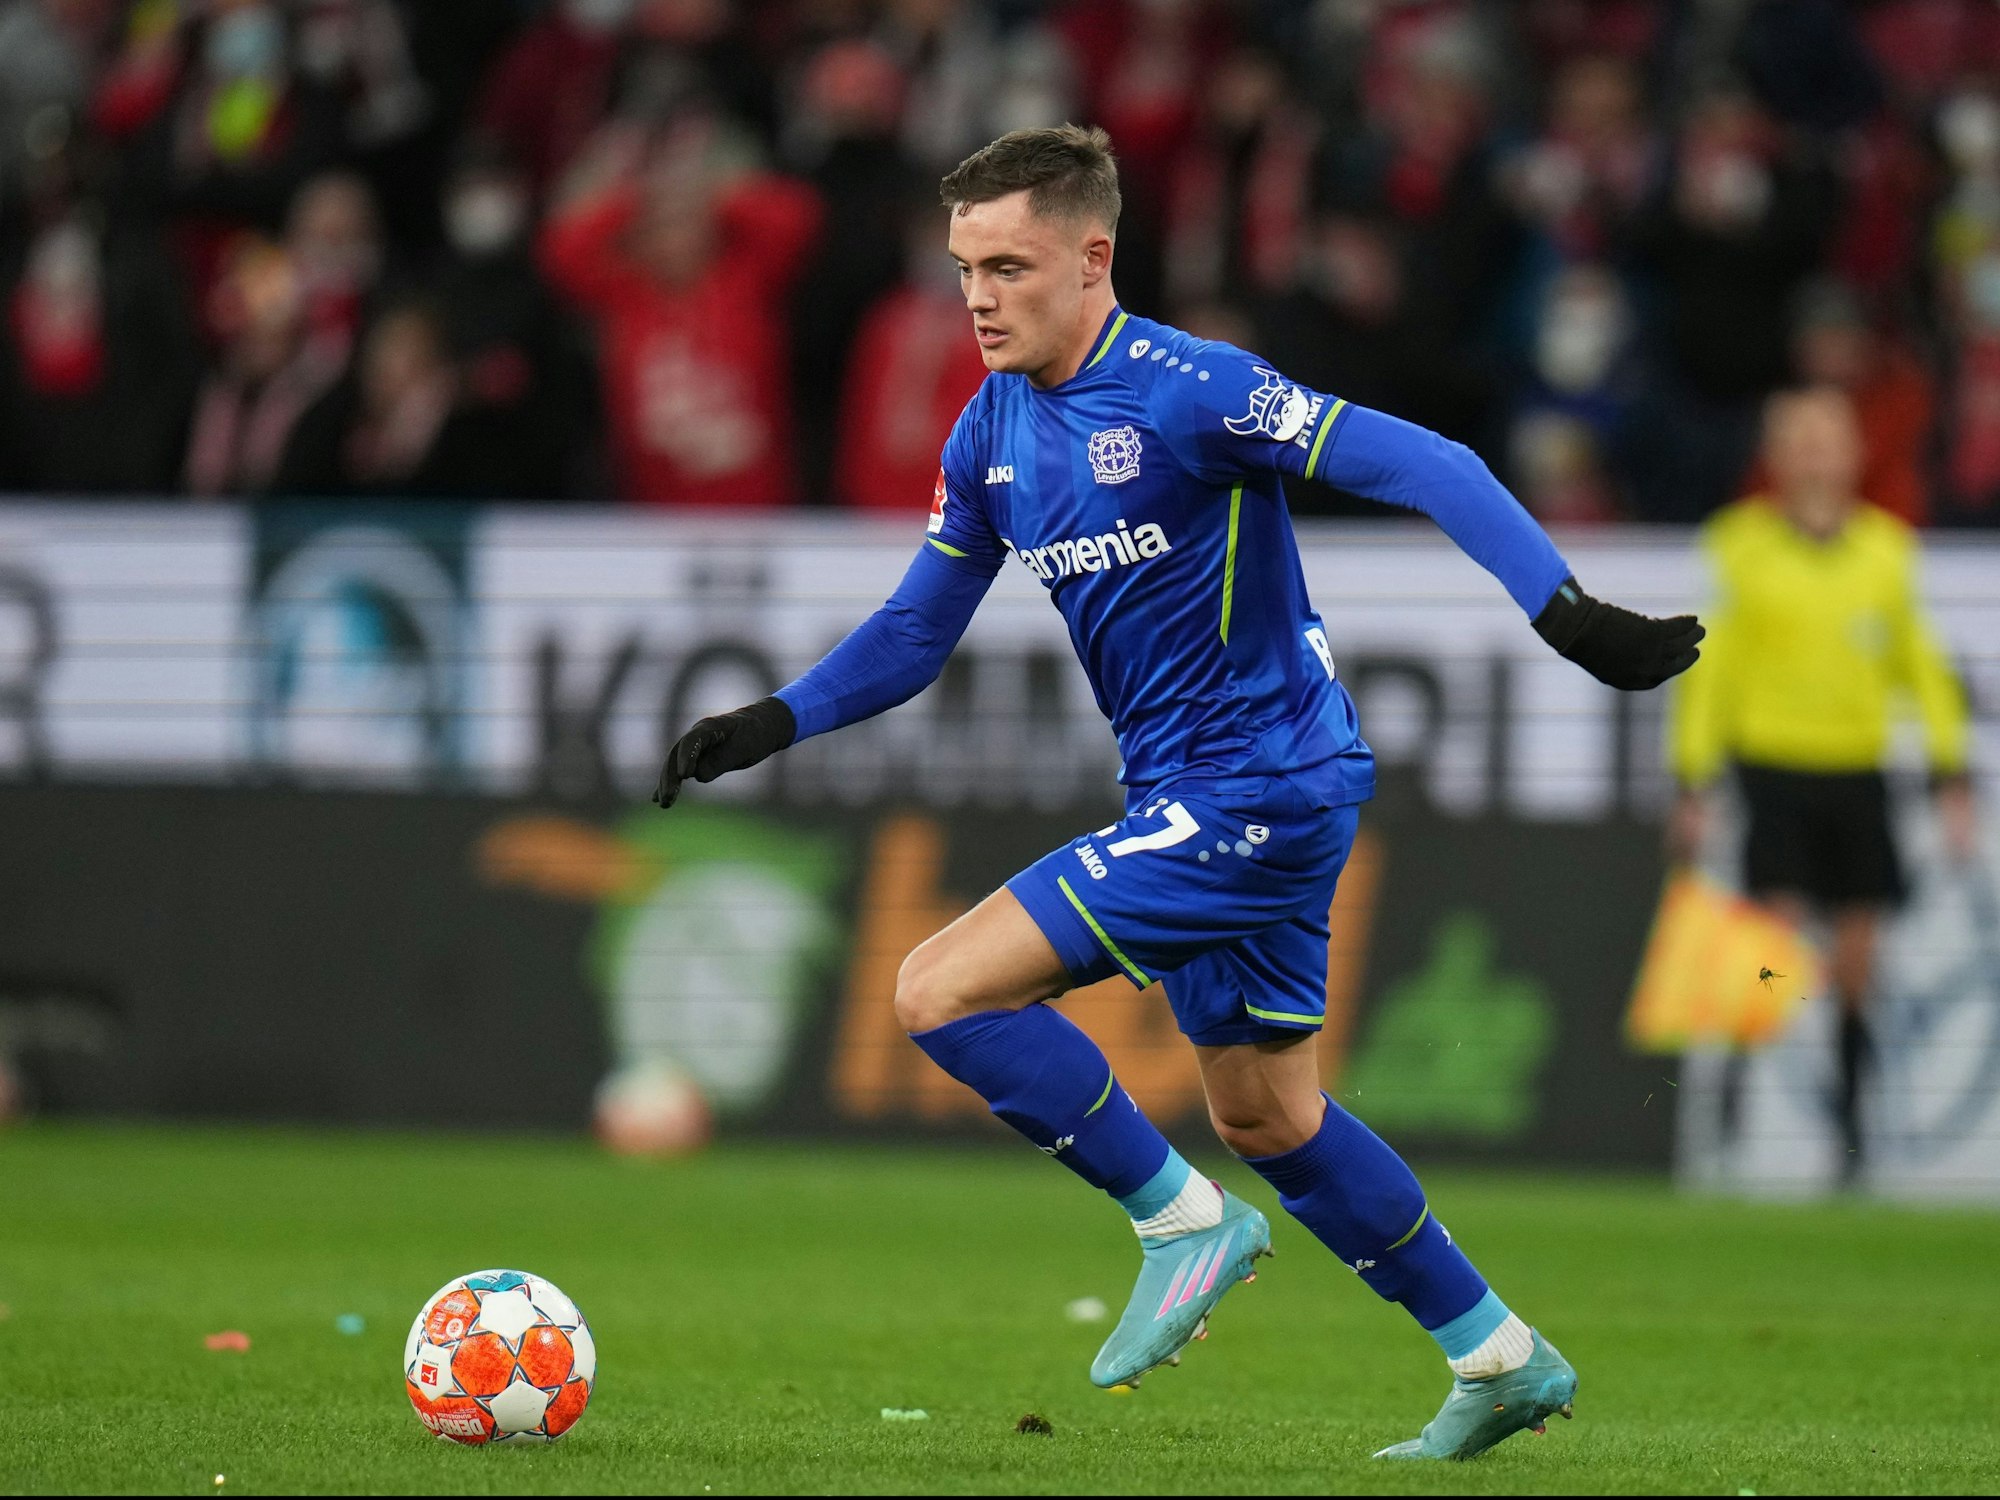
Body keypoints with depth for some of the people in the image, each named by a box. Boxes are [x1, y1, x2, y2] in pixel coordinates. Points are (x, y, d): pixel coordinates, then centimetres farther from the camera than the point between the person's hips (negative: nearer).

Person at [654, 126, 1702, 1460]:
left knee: (941, 991, -14)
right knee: (1267, 1119, 18)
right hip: (1197, 797, 9)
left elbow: (1425, 466, -20)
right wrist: (773, 724, 1)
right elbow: (916, 634, 16)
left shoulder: (1184, 391, -18)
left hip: (1262, 790, -9)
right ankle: (1503, 1361, 29)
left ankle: (1185, 1221, -2)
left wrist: (1571, 615, -30)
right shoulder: (991, 434, 7)